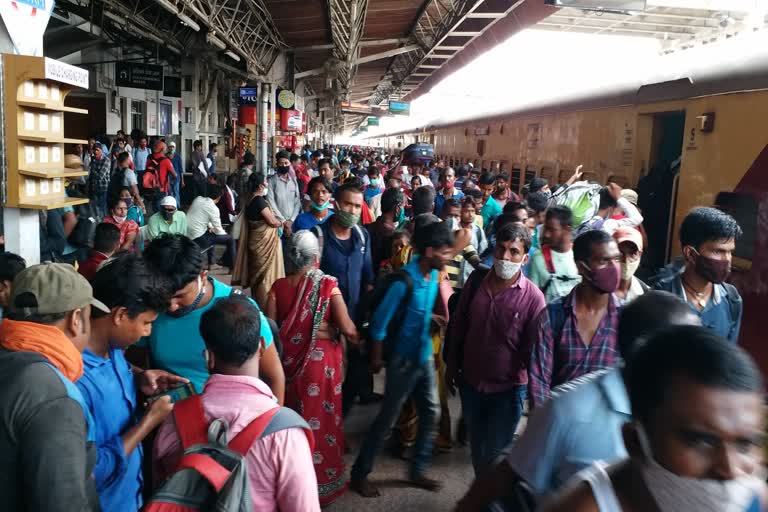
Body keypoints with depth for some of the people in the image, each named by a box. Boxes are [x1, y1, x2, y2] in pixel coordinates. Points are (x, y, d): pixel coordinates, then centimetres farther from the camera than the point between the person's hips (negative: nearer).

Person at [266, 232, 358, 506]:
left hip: (288, 361, 3)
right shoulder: (328, 286, -13)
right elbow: (347, 328, -19)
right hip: (321, 363, -3)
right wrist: (358, 339, 1)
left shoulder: (279, 286, -5)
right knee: (320, 418, 13)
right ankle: (321, 481, 26)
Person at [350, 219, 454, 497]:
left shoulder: (434, 275, -2)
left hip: (425, 356, 7)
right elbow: (380, 322, -18)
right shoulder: (404, 281, -25)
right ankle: (359, 474, 21)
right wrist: (377, 358, -9)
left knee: (430, 413, 14)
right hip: (404, 358, -7)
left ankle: (417, 471, 32)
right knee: (388, 417, 4)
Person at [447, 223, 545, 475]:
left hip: (507, 389, -4)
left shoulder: (533, 298, -19)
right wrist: (452, 365, 11)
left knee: (495, 452, 9)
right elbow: (459, 325, 6)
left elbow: (533, 350, -13)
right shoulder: (477, 280, -6)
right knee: (476, 446, 23)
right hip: (470, 382, 5)